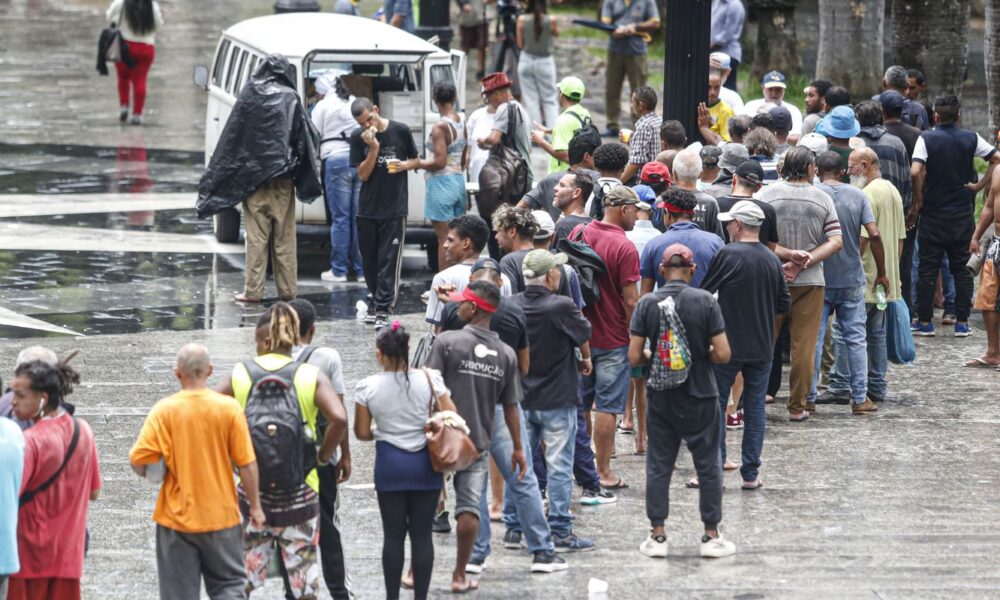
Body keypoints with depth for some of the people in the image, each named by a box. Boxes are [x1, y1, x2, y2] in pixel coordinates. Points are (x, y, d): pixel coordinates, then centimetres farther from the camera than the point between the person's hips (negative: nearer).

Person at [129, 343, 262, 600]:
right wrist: (255, 506, 6)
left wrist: (154, 474, 10)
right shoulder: (229, 408, -8)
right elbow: (246, 464, -6)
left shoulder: (163, 410, -9)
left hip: (177, 518, 0)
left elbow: (138, 461, -13)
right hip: (222, 516, 0)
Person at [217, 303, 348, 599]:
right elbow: (339, 419, -19)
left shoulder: (240, 375, -1)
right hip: (300, 494, -1)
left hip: (252, 491, 1)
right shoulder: (311, 377, -5)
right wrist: (324, 456, -3)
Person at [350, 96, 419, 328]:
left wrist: (403, 165, -12)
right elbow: (363, 174, -3)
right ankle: (376, 302, 24)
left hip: (394, 207, -3)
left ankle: (382, 309, -8)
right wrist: (373, 148, -15)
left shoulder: (400, 131, -3)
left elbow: (416, 160, 10)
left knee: (389, 261, -7)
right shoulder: (358, 138, 0)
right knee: (369, 260, 9)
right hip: (367, 208, 3)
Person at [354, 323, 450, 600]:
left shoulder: (367, 387, -6)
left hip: (390, 463, 0)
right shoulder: (429, 379, -7)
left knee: (393, 534, 6)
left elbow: (362, 432, -2)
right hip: (424, 463, 0)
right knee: (422, 533, 5)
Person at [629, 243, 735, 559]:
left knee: (659, 465, 10)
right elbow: (723, 353, -12)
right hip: (700, 397, -1)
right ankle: (711, 536, 12)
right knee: (708, 465, 9)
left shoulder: (647, 304, -6)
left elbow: (634, 357, -7)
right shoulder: (705, 301, -9)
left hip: (661, 399, 1)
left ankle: (657, 536, 9)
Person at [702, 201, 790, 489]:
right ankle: (751, 473, 9)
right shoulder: (772, 260, 4)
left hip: (728, 346, -4)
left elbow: (704, 293, -9)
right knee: (755, 406, 10)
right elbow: (784, 304, 11)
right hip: (762, 347, 4)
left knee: (716, 406, 4)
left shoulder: (728, 255, -13)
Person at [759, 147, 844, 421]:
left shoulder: (767, 195, -3)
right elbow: (836, 241, -7)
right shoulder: (822, 199, -1)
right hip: (810, 281, 0)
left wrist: (787, 254, -11)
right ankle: (797, 407, 6)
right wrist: (803, 262, -12)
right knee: (803, 346, 4)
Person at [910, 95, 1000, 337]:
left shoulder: (927, 138, -8)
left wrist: (918, 202, -9)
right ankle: (962, 322, 6)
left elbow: (915, 172, -20)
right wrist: (979, 185, 1)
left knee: (928, 269, 5)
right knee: (962, 269, 8)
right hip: (963, 214, 2)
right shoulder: (971, 138, 0)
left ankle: (924, 321, 6)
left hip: (933, 215, -2)